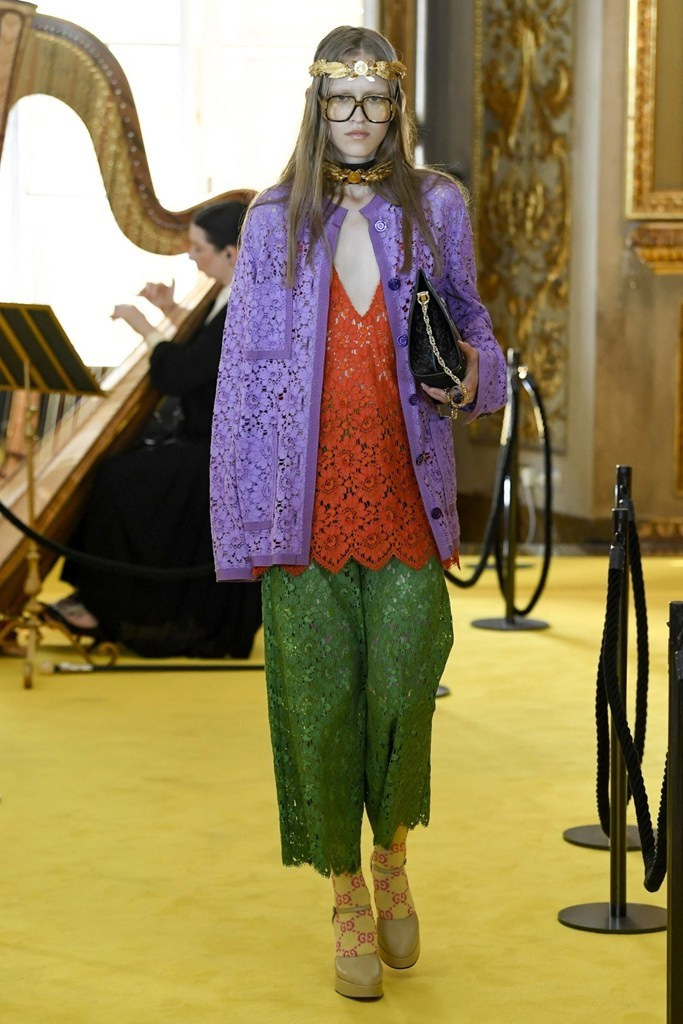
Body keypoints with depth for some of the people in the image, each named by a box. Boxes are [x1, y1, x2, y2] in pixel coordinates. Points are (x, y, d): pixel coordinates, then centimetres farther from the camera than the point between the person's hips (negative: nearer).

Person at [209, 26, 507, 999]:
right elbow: (245, 369, 5)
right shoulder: (274, 222, 6)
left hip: (405, 497, 0)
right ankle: (349, 903, 18)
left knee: (403, 691, -2)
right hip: (307, 505, 0)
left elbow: (470, 319, 19)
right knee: (318, 700, 1)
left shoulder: (436, 207, 7)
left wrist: (473, 372, -7)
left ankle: (392, 864, 27)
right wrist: (243, 518, 0)